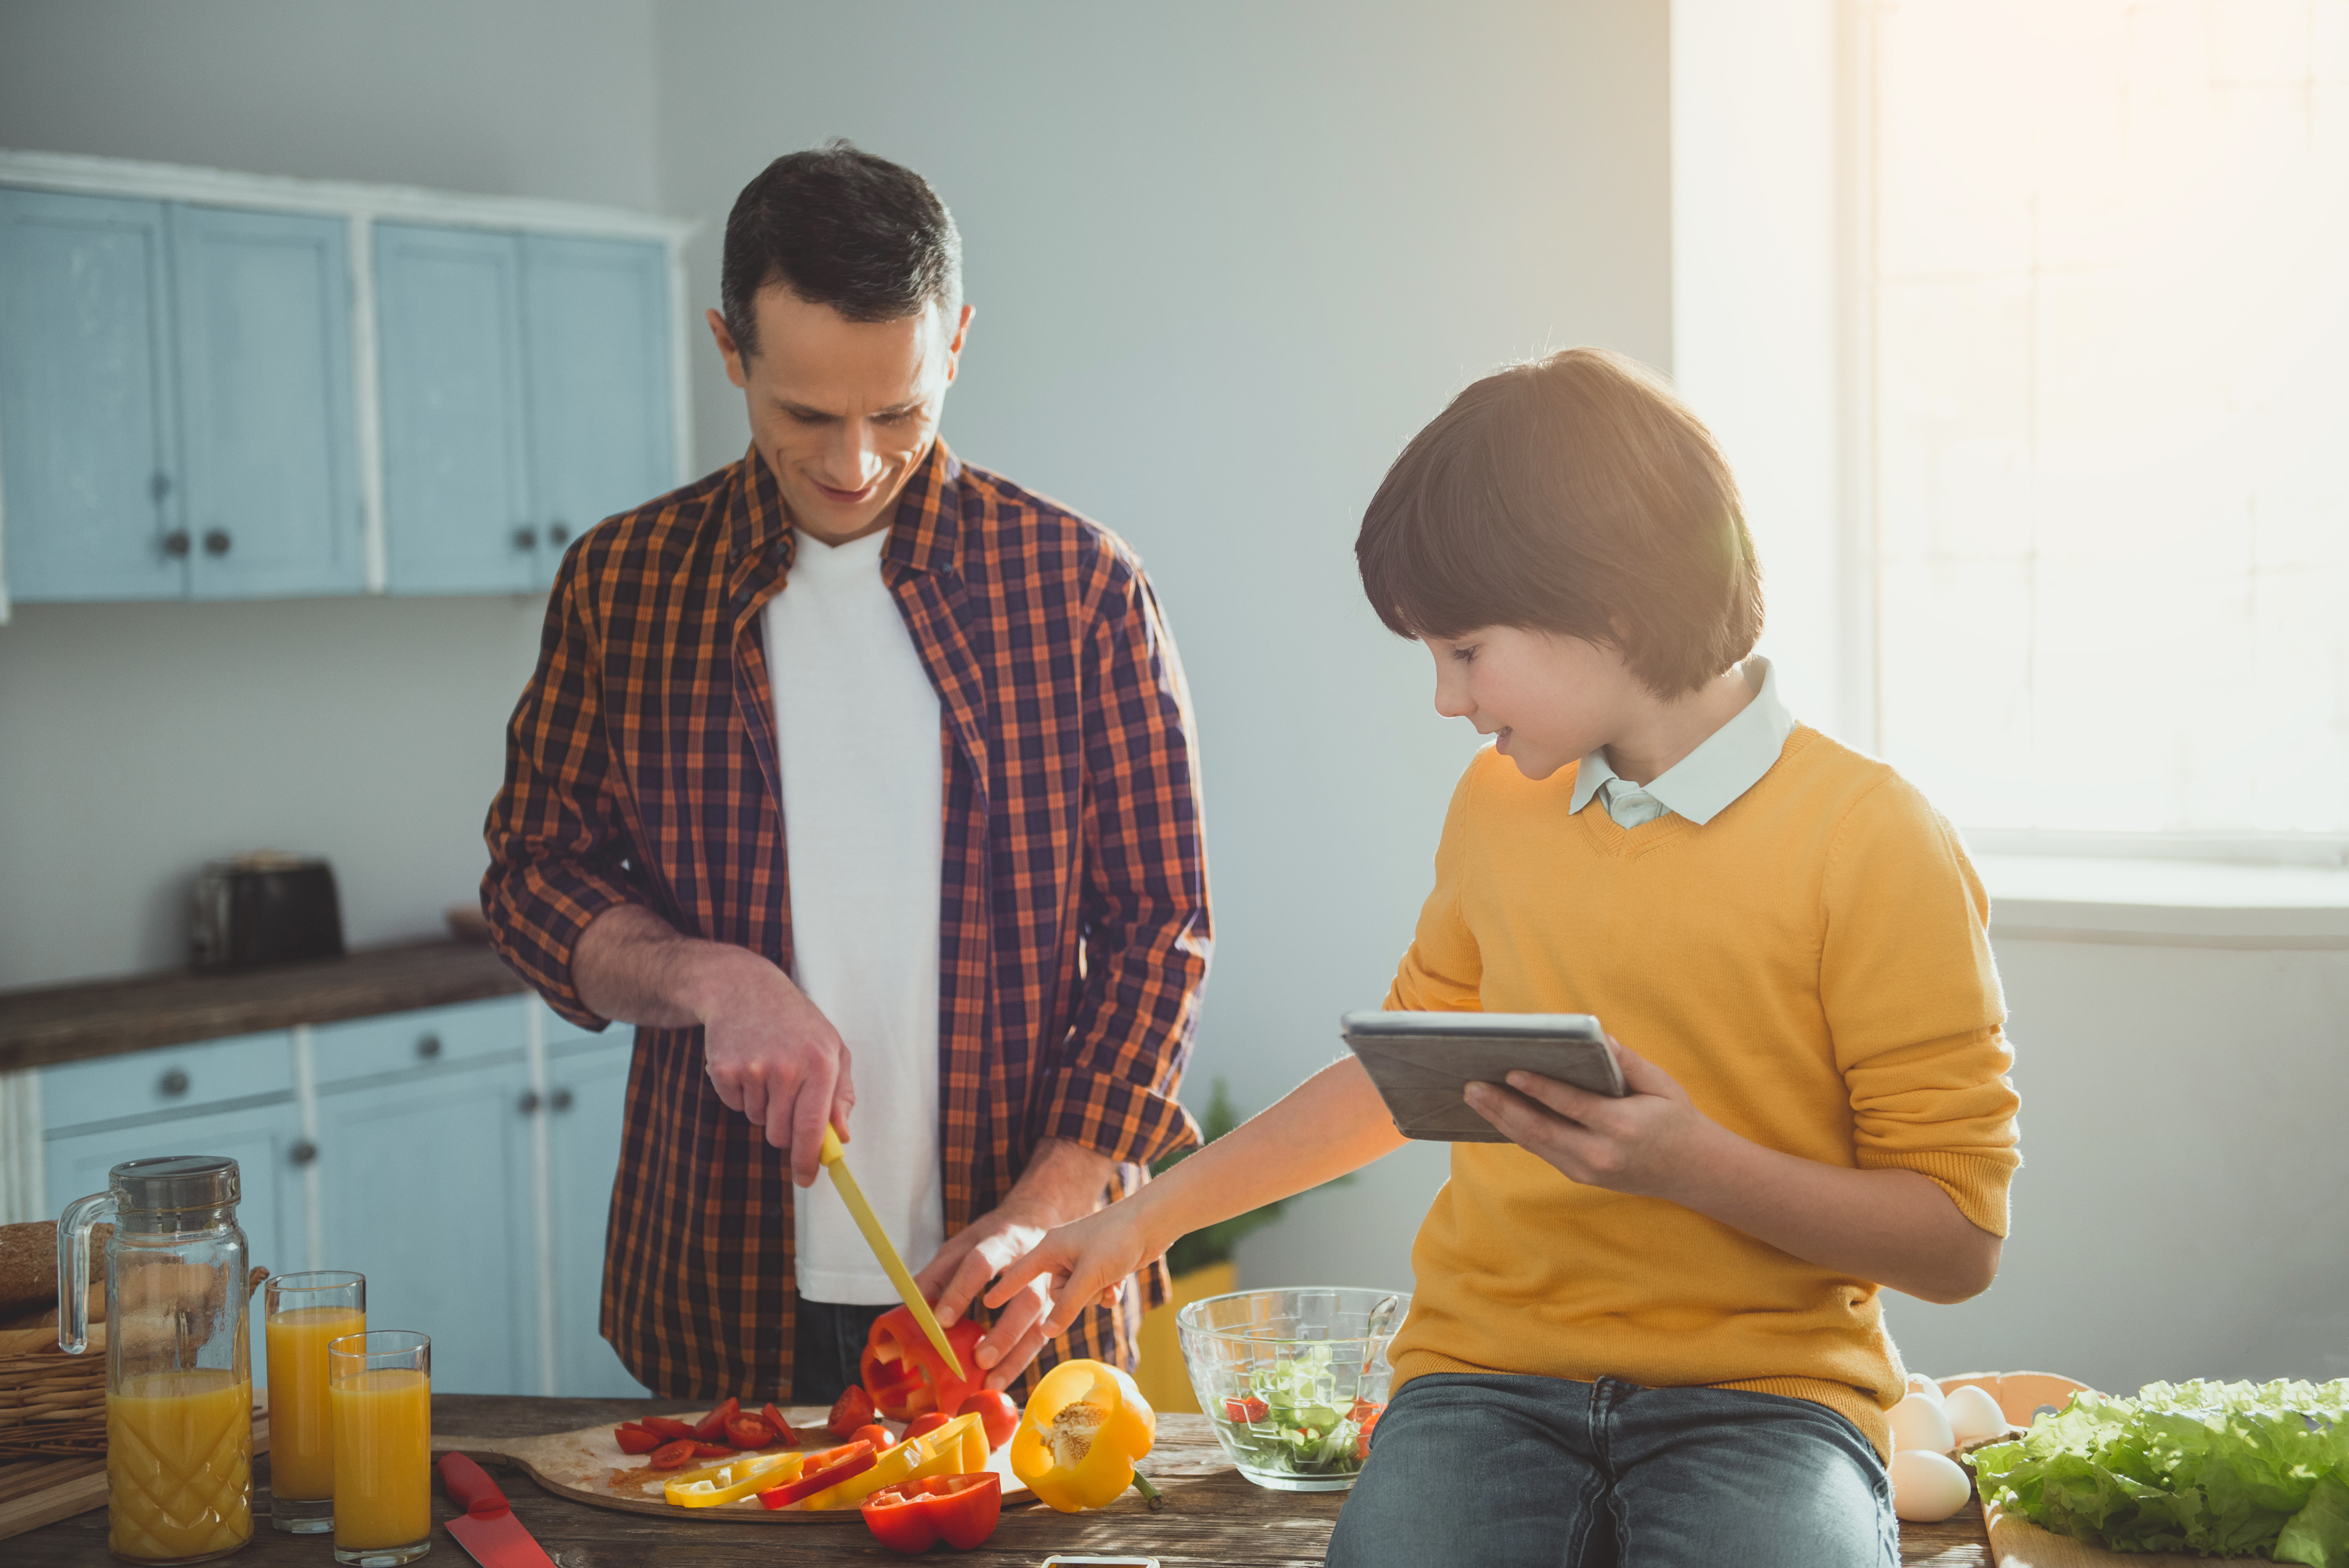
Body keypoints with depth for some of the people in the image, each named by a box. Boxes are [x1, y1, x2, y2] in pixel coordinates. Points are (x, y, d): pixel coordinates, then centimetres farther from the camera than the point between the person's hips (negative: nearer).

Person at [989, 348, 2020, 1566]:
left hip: (1762, 1388, -3)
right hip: (1490, 1376, 3)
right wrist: (1150, 1216, 29)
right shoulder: (1496, 803, 12)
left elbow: (1960, 1241, -6)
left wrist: (1693, 1165, -19)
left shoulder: (1873, 842, -6)